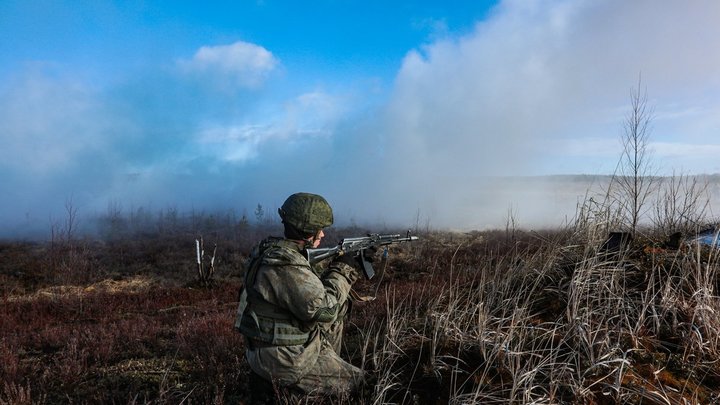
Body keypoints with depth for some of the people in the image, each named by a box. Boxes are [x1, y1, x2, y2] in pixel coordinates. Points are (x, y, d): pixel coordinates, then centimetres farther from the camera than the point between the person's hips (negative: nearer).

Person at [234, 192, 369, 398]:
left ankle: (329, 366, 27)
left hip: (284, 344, 9)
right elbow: (325, 310, -27)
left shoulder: (280, 251, 3)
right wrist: (343, 271, -14)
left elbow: (315, 285, 11)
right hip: (281, 360, -9)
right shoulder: (284, 264, -27)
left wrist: (338, 266, 3)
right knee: (356, 381, 1)